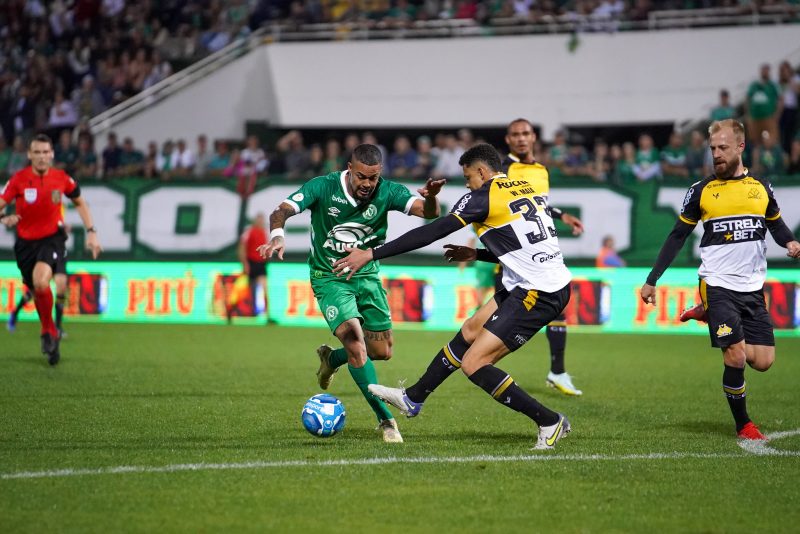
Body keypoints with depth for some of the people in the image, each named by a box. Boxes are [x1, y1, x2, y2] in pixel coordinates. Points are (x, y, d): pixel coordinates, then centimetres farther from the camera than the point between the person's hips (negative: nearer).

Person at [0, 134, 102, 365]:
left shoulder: (62, 179, -6)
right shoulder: (19, 179, -10)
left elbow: (80, 202, 11)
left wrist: (91, 232, 5)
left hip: (52, 238, -2)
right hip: (26, 242, 2)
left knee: (41, 281, -28)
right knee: (37, 290, 10)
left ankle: (48, 333, -9)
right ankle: (50, 333, 34)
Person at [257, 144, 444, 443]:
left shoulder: (387, 192, -13)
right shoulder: (323, 187, -19)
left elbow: (429, 212, -23)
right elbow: (281, 211, -27)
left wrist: (431, 196, -47)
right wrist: (277, 236, -49)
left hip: (367, 275, 4)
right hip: (329, 278, -4)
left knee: (383, 351, 9)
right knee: (356, 343, -21)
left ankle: (331, 358, 41)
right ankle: (386, 421, -14)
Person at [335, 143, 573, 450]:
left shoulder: (485, 196, -8)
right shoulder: (528, 189, 15)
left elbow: (430, 234, -11)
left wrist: (371, 254, -8)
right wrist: (476, 255, 29)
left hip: (538, 294, -10)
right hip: (553, 284, 10)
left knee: (473, 364, -8)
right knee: (470, 331, 21)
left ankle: (550, 423, -3)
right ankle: (413, 398, 34)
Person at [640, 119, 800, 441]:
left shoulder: (761, 187, 7)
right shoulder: (701, 190, 1)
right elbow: (677, 237, 6)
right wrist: (651, 280, 3)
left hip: (753, 288, 3)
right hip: (717, 284, -3)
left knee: (763, 361, -2)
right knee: (736, 357, -13)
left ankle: (709, 317, 21)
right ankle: (743, 425, 8)